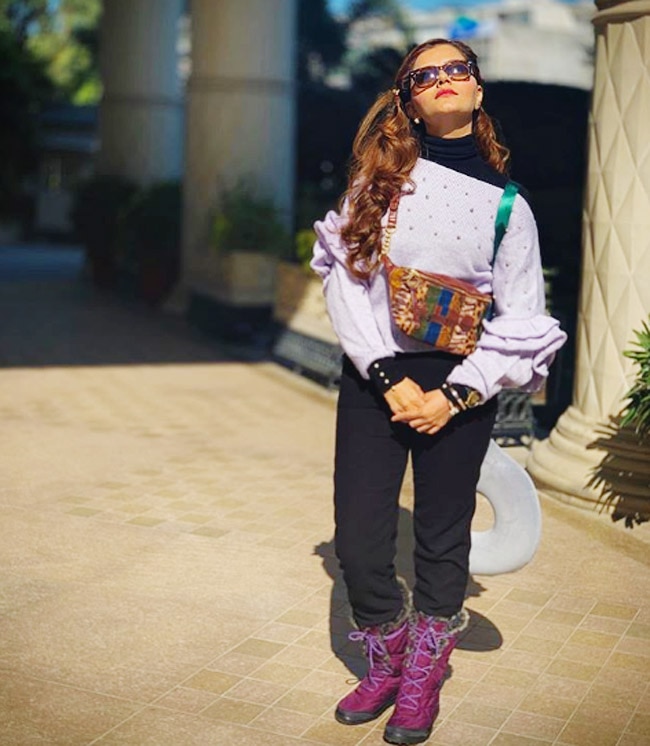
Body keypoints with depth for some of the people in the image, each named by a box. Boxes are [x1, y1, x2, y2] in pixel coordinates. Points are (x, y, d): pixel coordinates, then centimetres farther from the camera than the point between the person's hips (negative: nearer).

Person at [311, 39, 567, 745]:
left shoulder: (506, 203, 1)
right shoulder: (379, 177, 3)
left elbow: (521, 321, 0)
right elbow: (344, 279, -5)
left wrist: (456, 394, -11)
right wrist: (388, 378, -14)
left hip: (458, 384, -1)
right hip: (374, 376, 1)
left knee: (442, 538, 9)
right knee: (357, 541, 1)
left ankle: (423, 675, 33)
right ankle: (386, 659, 29)